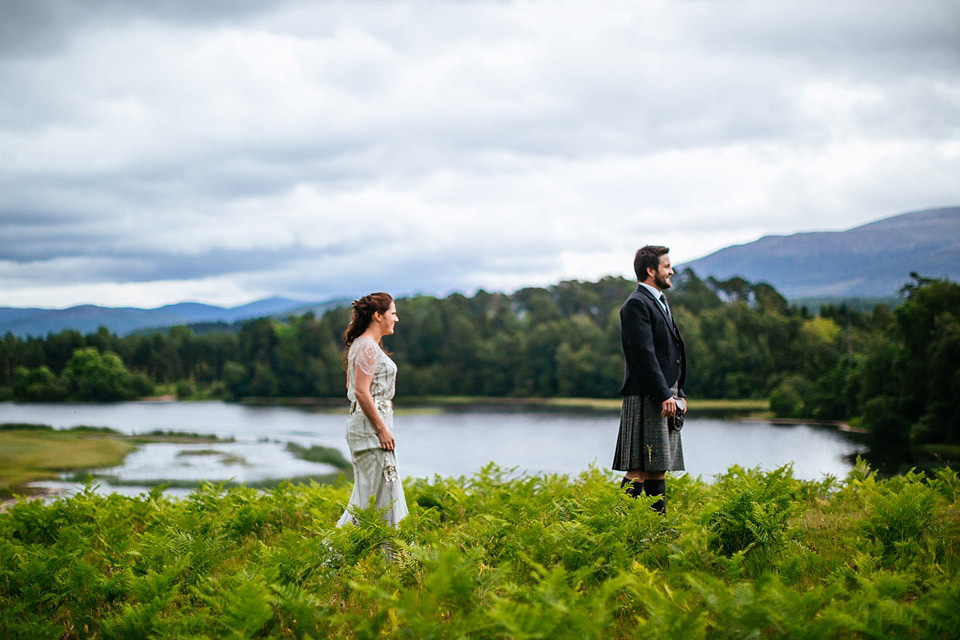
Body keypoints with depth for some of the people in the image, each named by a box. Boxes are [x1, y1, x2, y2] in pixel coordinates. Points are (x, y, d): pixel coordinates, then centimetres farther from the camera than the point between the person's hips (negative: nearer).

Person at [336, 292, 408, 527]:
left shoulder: (361, 345, 16)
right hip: (371, 423, -10)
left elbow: (352, 387, 22)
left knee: (366, 491, 13)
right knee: (378, 491, -6)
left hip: (362, 422, 10)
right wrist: (382, 429, -19)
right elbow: (361, 391, -21)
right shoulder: (368, 347, -15)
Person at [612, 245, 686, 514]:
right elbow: (643, 353, -18)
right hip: (646, 399, -10)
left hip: (666, 396, 10)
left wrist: (678, 393, 16)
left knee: (659, 469, 10)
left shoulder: (659, 303, 21)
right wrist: (664, 395, -21)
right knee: (639, 471, -10)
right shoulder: (636, 304, -11)